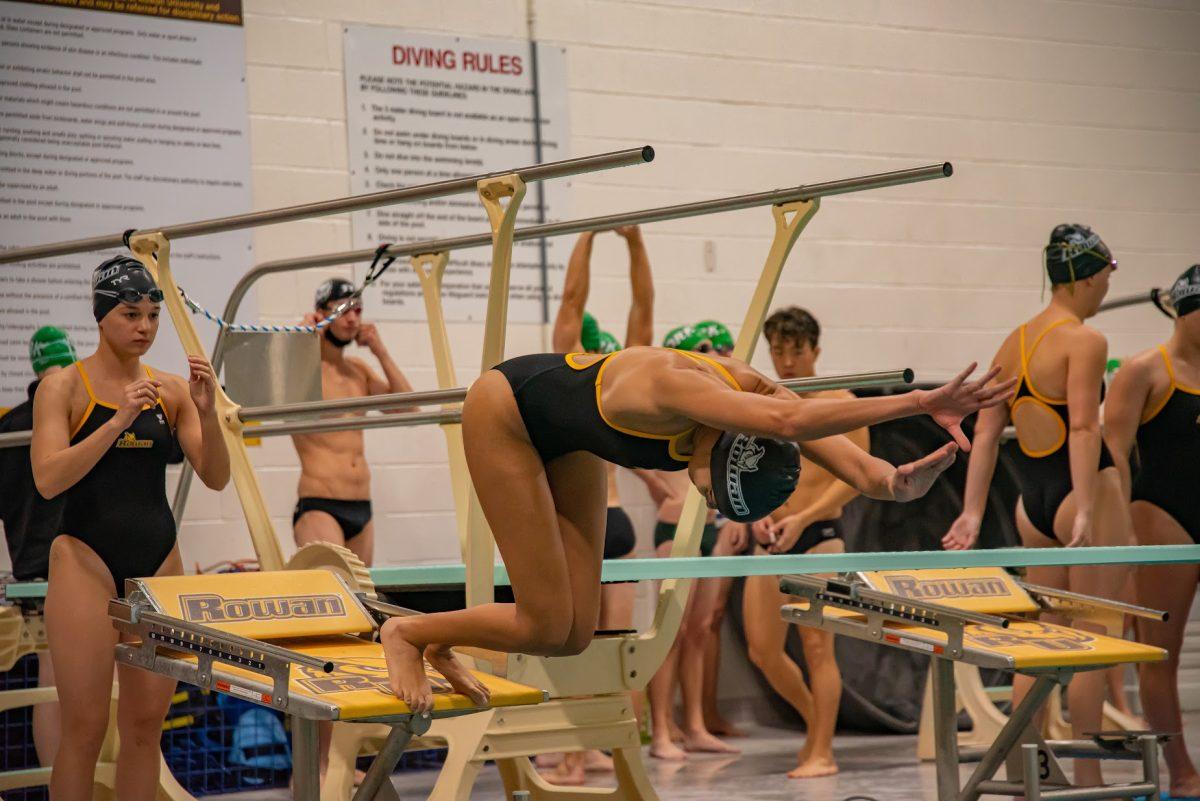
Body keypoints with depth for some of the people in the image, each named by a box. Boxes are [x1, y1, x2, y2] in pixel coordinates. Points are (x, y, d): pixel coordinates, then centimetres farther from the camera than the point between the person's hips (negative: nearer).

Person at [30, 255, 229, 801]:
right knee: (85, 725, -6)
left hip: (158, 561, 4)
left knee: (146, 723, 5)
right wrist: (120, 420, -20)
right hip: (86, 560, -4)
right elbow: (48, 479, -14)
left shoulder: (170, 390, 8)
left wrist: (206, 411, -11)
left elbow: (216, 478, 5)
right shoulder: (64, 387, -2)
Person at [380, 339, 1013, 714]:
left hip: (565, 437, 8)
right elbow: (790, 419, -60)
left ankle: (439, 648, 26)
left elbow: (846, 459, -30)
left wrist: (895, 482, -53)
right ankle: (405, 634, 14)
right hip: (503, 414, -8)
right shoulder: (672, 389, -44)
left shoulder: (752, 391, -22)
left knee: (573, 635, 1)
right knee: (544, 625, -10)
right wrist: (920, 403, -63)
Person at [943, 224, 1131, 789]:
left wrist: (973, 511, 8)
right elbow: (1083, 429, -20)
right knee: (1094, 637, -2)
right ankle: (1087, 778, 0)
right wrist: (1087, 513, -26)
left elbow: (985, 433, 9)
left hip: (1033, 502, 8)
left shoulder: (1014, 343, 12)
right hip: (1085, 492, -7)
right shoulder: (1084, 340, -10)